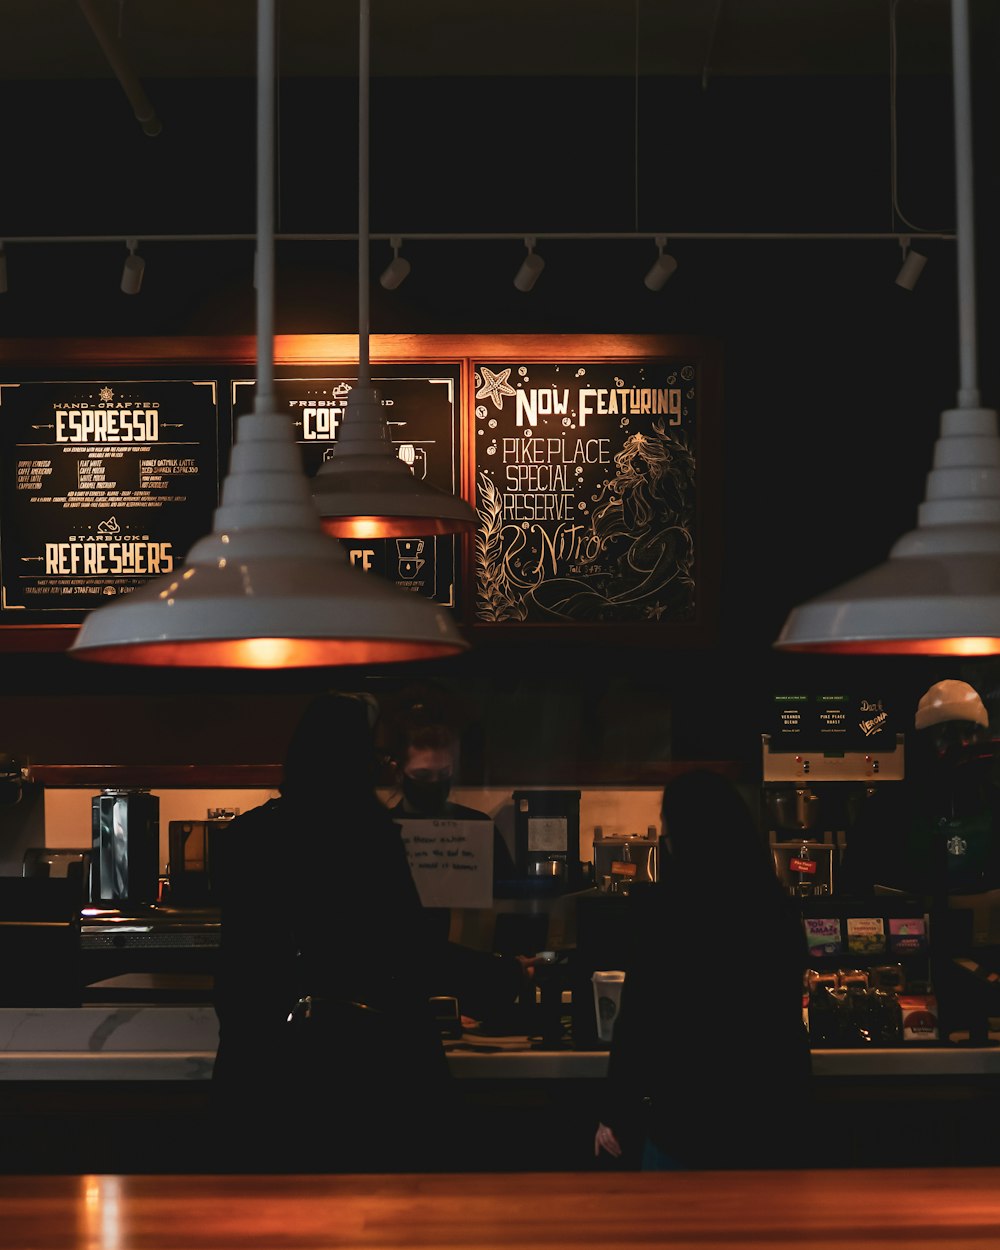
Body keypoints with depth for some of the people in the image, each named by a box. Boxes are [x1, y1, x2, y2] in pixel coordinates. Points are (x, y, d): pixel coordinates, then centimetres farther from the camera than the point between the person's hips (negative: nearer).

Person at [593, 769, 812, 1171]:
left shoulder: (659, 909, -12)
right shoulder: (779, 909, 4)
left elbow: (636, 1021, -11)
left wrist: (615, 1114, -2)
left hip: (689, 1112, -5)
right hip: (772, 1110, 5)